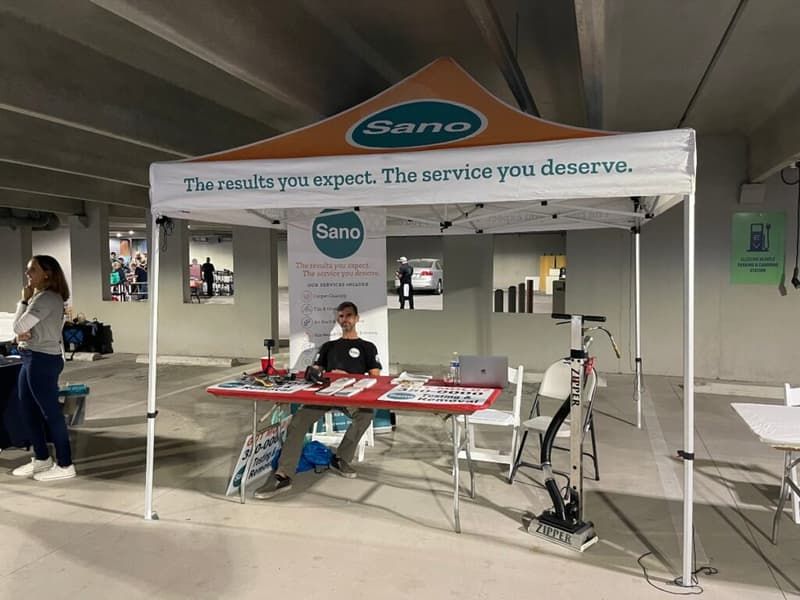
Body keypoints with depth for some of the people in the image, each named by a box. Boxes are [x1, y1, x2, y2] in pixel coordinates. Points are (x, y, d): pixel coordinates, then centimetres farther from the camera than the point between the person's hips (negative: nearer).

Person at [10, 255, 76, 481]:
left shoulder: (46, 298, -18)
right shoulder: (40, 297, 14)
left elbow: (19, 326, -19)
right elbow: (21, 328, 17)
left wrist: (24, 300, -5)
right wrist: (21, 335, -7)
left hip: (42, 359, -10)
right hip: (32, 358, 10)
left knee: (51, 412, -3)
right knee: (29, 410, 17)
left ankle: (65, 465, 5)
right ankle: (42, 459, 29)